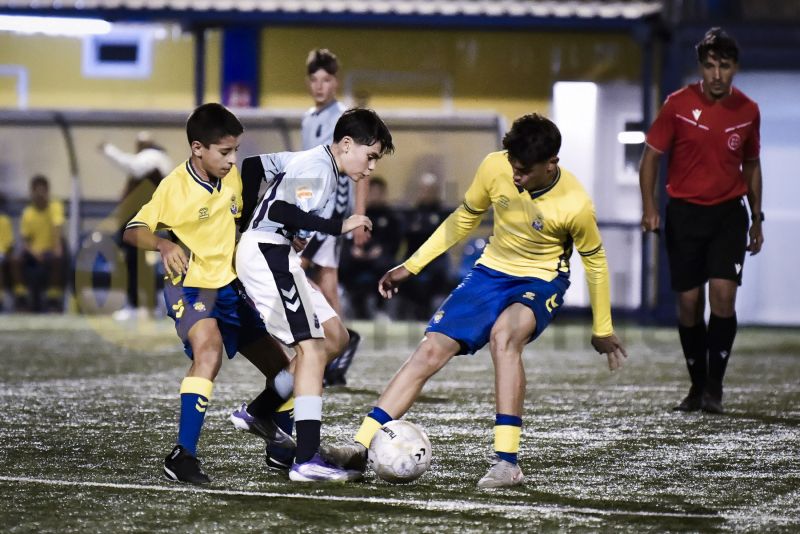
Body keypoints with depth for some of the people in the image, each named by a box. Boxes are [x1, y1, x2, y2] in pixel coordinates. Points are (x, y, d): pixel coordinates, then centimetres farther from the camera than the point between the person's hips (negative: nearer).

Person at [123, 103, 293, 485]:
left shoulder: (231, 178, 1)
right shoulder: (174, 186, -17)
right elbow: (133, 231, -18)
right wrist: (164, 245, -36)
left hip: (228, 285, 7)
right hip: (189, 285, -7)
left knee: (282, 372, 12)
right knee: (209, 350, -36)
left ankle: (280, 445, 41)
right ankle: (183, 456, -35)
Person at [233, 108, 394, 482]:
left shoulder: (310, 161, 18)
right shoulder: (316, 169, -12)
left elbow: (252, 166, 24)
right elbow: (281, 210, -25)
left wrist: (251, 223, 29)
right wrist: (339, 226, -22)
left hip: (276, 255, 11)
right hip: (267, 254, -11)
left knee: (334, 337, 13)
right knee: (312, 348, -15)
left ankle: (258, 412, 15)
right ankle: (307, 461, -23)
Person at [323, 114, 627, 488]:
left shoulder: (574, 205, -25)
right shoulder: (494, 167, -17)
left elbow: (594, 260, -5)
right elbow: (465, 218, 4)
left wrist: (602, 330, 4)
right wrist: (411, 266, 5)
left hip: (541, 282, -4)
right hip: (491, 271, 4)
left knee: (503, 335, -35)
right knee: (431, 349, -11)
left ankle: (507, 463, -33)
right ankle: (360, 446, -12)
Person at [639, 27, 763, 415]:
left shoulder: (747, 111, 1)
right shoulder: (678, 105, -6)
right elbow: (651, 156, 0)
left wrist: (757, 219, 14)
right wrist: (649, 207, -11)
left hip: (729, 213, 1)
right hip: (684, 213, 0)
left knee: (723, 292, -16)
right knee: (689, 301, 1)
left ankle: (715, 386, -6)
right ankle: (697, 386, 16)